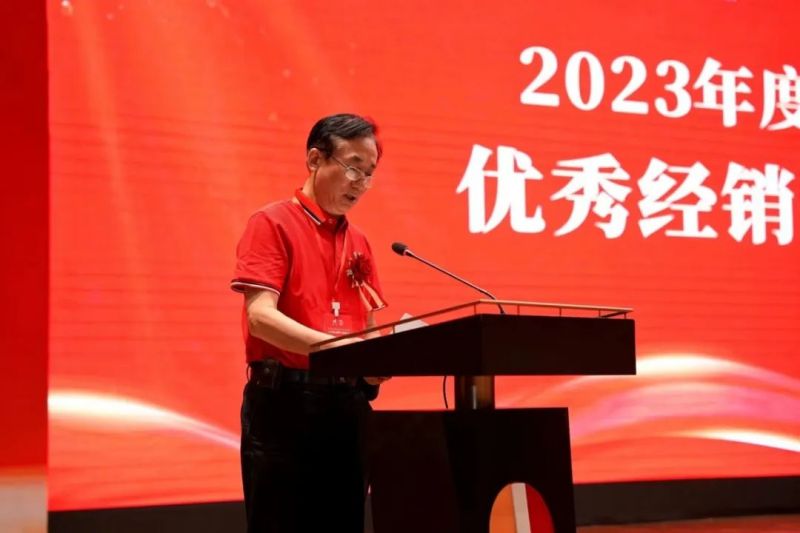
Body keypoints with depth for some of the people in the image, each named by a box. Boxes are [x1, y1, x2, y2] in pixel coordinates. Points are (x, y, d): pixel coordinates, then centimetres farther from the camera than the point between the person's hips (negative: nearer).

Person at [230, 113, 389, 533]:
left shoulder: (358, 243, 15)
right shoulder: (273, 224, -5)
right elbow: (260, 316, -16)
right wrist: (338, 347, -27)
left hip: (347, 405, 6)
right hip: (284, 402, -6)